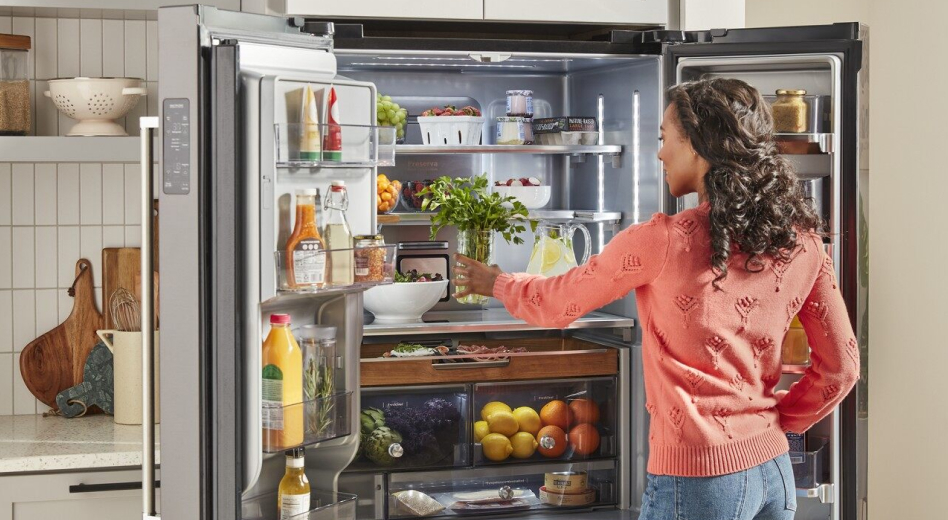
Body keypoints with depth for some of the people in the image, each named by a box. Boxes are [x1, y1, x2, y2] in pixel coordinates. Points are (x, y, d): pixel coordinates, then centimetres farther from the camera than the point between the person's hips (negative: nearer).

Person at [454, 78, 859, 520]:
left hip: (696, 479, -5)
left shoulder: (663, 241, -14)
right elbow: (840, 367, 5)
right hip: (774, 473, 6)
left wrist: (495, 282, 20)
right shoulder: (801, 239, -1)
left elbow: (553, 304, 1)